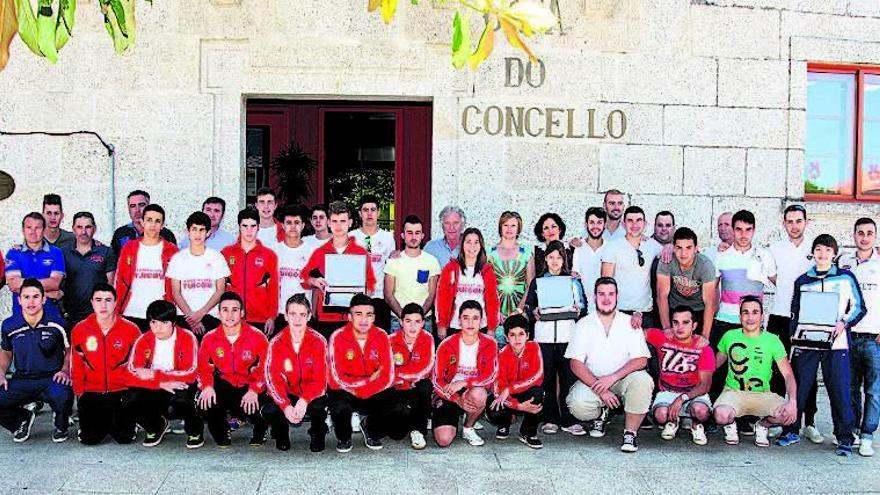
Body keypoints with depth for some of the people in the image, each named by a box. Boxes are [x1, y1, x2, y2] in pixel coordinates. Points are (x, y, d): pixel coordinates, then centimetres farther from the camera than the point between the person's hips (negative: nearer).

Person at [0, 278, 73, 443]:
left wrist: (65, 370, -8)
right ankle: (22, 419, 15)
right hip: (22, 381, 3)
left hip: (52, 379, -3)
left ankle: (61, 426, 2)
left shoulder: (57, 323, -6)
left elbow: (69, 350, 9)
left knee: (63, 397, -37)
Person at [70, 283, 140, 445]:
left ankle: (120, 419, 22)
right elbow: (76, 367, 6)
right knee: (89, 438, -10)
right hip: (91, 392, 1)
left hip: (121, 391, -1)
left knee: (124, 437, -12)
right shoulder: (80, 330, -2)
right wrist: (80, 393, 3)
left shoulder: (131, 329, -7)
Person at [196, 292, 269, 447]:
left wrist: (254, 390, -21)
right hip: (223, 386, 2)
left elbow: (265, 369, -7)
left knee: (254, 407, -32)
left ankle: (260, 432, 11)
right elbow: (203, 367, 4)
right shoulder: (209, 338, -1)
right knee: (204, 403, -28)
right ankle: (222, 433, 9)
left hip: (249, 387, -2)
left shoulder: (257, 337, -8)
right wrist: (207, 386, -17)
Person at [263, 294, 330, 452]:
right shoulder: (276, 343, -9)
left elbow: (320, 380, -16)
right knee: (268, 410, -29)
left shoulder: (318, 341, -12)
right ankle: (281, 434, 9)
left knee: (318, 407, -35)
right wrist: (286, 406, -33)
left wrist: (304, 401, -36)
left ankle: (317, 435, 4)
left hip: (312, 394, -1)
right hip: (287, 394, 1)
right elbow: (273, 378, -16)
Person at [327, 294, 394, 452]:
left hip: (374, 393, 2)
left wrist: (358, 391, -20)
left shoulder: (381, 336, -8)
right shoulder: (337, 337, -14)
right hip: (344, 392, -2)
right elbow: (337, 379, -17)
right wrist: (370, 379, -17)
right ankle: (343, 438, 2)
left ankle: (372, 432, 10)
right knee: (339, 404, -35)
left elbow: (388, 378, -11)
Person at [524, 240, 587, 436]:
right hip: (544, 336, 0)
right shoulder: (537, 281, 13)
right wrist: (534, 312, -9)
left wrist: (578, 311, -9)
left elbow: (584, 305, 12)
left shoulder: (574, 281, 13)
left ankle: (569, 420, 1)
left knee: (569, 377, -5)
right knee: (547, 378, 0)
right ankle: (550, 419, 8)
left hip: (568, 335, 0)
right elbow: (528, 306, 11)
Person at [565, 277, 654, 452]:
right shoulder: (584, 324, 1)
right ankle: (601, 414, 8)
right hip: (592, 381, 0)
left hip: (623, 379, 0)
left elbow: (641, 360, -7)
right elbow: (576, 364, -6)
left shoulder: (630, 323, 2)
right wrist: (600, 390, -18)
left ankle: (630, 433, -15)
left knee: (642, 381, -32)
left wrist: (613, 377, -22)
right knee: (577, 405, -29)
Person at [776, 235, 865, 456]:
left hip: (836, 344, -2)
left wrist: (844, 323, -10)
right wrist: (794, 336, 4)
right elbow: (795, 313, 16)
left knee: (840, 390, -3)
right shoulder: (802, 281, 12)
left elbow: (859, 308, 7)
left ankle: (845, 438, 7)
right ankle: (791, 431, 17)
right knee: (798, 387, 4)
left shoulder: (846, 277, 6)